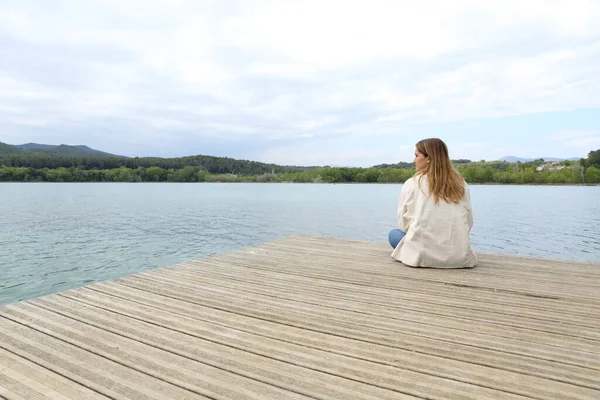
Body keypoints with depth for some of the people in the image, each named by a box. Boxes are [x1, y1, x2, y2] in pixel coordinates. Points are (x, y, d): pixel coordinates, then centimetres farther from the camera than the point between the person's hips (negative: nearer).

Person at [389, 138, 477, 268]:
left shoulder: (412, 184, -4)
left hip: (422, 256, -5)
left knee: (394, 234, 24)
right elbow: (468, 223, 9)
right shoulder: (461, 184, 5)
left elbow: (403, 224, 3)